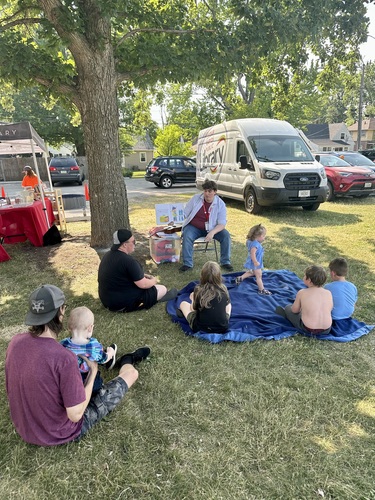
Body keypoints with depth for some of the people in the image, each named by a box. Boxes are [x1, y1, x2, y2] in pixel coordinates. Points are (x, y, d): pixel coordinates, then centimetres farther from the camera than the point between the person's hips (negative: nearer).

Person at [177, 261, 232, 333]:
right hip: (223, 328, 2)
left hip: (201, 328, -2)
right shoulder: (223, 289, -8)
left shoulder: (199, 289, -15)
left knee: (183, 304, 19)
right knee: (229, 305, 31)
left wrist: (193, 299, 20)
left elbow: (193, 309, -1)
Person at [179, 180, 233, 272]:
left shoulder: (220, 204, -9)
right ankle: (187, 264, -22)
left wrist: (212, 232, -34)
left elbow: (222, 224, -16)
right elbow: (185, 213, 2)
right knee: (187, 236, -31)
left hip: (212, 228, 1)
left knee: (226, 235, -22)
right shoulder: (195, 198, -4)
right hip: (194, 227, 0)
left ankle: (225, 262, -7)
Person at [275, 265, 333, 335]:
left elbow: (294, 310, 0)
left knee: (288, 308, 20)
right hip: (327, 330, 4)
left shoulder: (301, 293, -13)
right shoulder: (328, 293, -6)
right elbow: (330, 309, 10)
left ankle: (285, 314, 50)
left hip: (307, 330, -3)